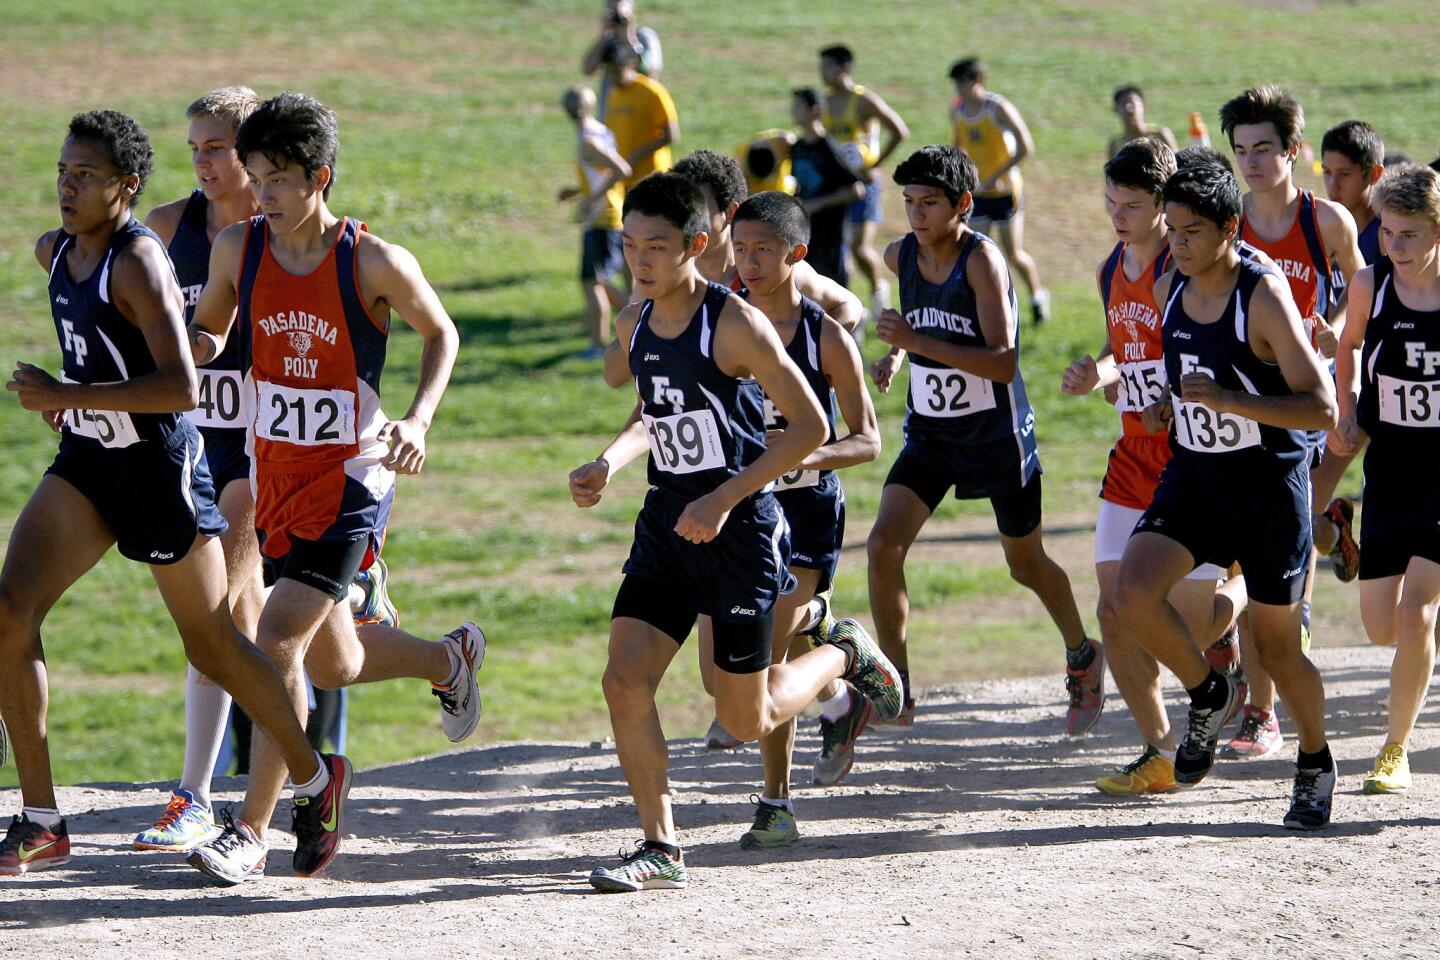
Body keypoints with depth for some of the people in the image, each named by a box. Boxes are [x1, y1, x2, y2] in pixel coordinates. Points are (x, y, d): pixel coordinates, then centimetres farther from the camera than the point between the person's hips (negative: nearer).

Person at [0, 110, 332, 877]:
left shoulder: (139, 261, -20)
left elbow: (181, 387, -28)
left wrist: (69, 396, -28)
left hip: (161, 466, -7)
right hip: (86, 465, 7)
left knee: (213, 646, 7)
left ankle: (314, 778, 32)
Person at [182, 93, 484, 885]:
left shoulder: (373, 263, -14)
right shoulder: (237, 248, -2)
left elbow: (440, 334, 2)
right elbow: (208, 332, 14)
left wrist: (418, 419, -13)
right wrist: (195, 345, -10)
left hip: (351, 475, -6)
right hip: (275, 470, 6)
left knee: (278, 638, -18)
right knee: (333, 665, 16)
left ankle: (251, 831, -11)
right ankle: (449, 658, 49)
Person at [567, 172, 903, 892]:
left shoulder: (736, 324, -16)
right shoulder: (634, 324, 5)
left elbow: (810, 427, -14)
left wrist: (724, 499, -18)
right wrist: (605, 465, 4)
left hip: (740, 528, -6)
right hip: (667, 523, 6)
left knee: (746, 719, 2)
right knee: (625, 681, -9)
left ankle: (844, 653, 31)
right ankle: (661, 850, 1)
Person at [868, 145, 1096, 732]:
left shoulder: (982, 260, -22)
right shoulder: (901, 257, -3)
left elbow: (1004, 363, -29)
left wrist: (917, 341, -34)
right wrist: (893, 357, 4)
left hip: (998, 435, -5)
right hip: (929, 433, 5)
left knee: (1026, 563, 13)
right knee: (884, 545, -15)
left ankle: (1082, 656, 42)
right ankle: (896, 691, -6)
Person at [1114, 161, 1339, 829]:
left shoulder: (1263, 297, -18)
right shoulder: (1169, 292, 2)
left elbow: (1322, 409, -22)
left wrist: (1226, 401, -29)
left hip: (1269, 482, -5)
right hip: (1192, 477, 5)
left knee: (1276, 648, 5)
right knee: (1134, 593, -20)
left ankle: (1315, 762, 32)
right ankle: (1208, 696, 7)